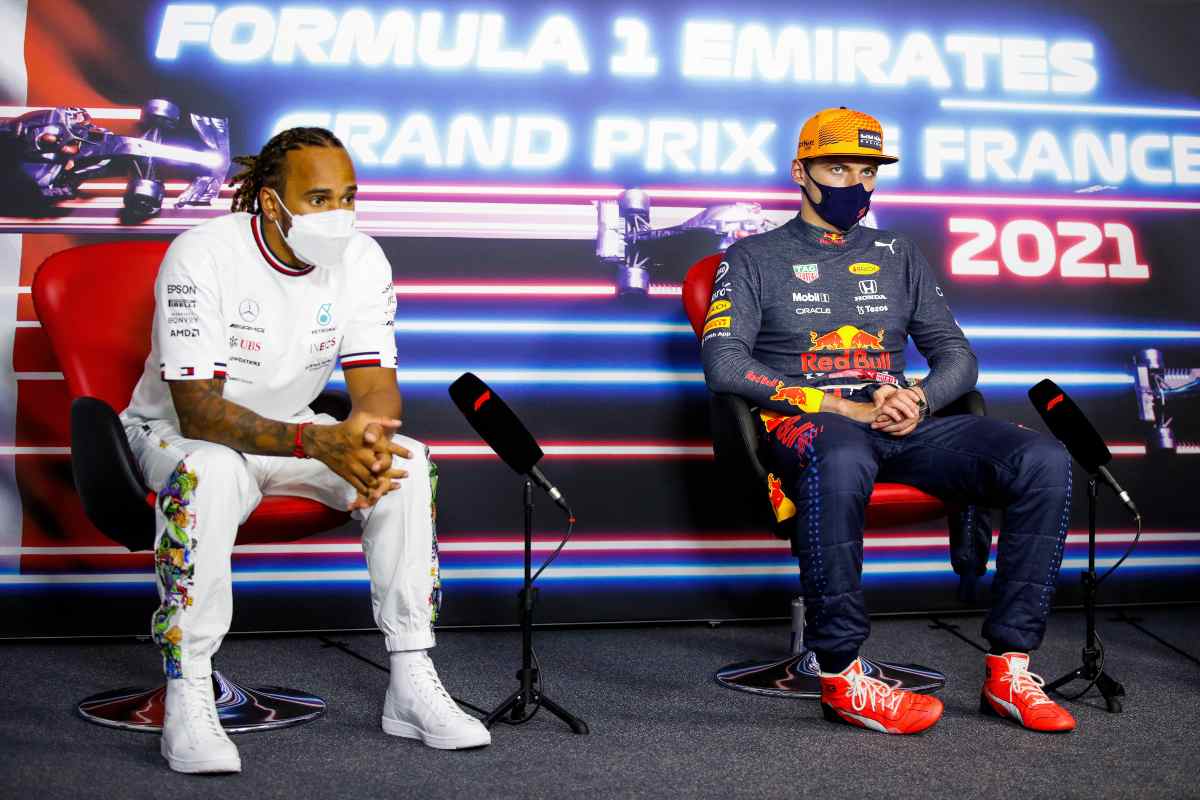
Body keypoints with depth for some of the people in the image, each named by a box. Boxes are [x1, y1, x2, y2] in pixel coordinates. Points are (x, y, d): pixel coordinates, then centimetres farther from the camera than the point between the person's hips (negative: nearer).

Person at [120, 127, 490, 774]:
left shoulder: (362, 259, -10)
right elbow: (199, 410, -32)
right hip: (174, 433, -5)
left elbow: (376, 386, -13)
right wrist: (316, 443, -46)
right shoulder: (201, 256, -25)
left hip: (292, 431, 5)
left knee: (407, 461, -20)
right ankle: (187, 701, -31)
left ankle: (412, 684, -15)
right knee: (211, 472, -40)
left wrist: (368, 430, -40)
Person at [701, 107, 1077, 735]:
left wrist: (918, 399, -6)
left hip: (902, 425, 5)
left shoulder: (897, 255, 24)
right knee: (840, 459, -44)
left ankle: (1009, 667, -21)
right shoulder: (754, 258, 11)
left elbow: (957, 355, 20)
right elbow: (723, 363, -5)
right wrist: (843, 406, -13)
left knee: (1044, 461, -21)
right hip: (805, 423, -4)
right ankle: (840, 677, -34)